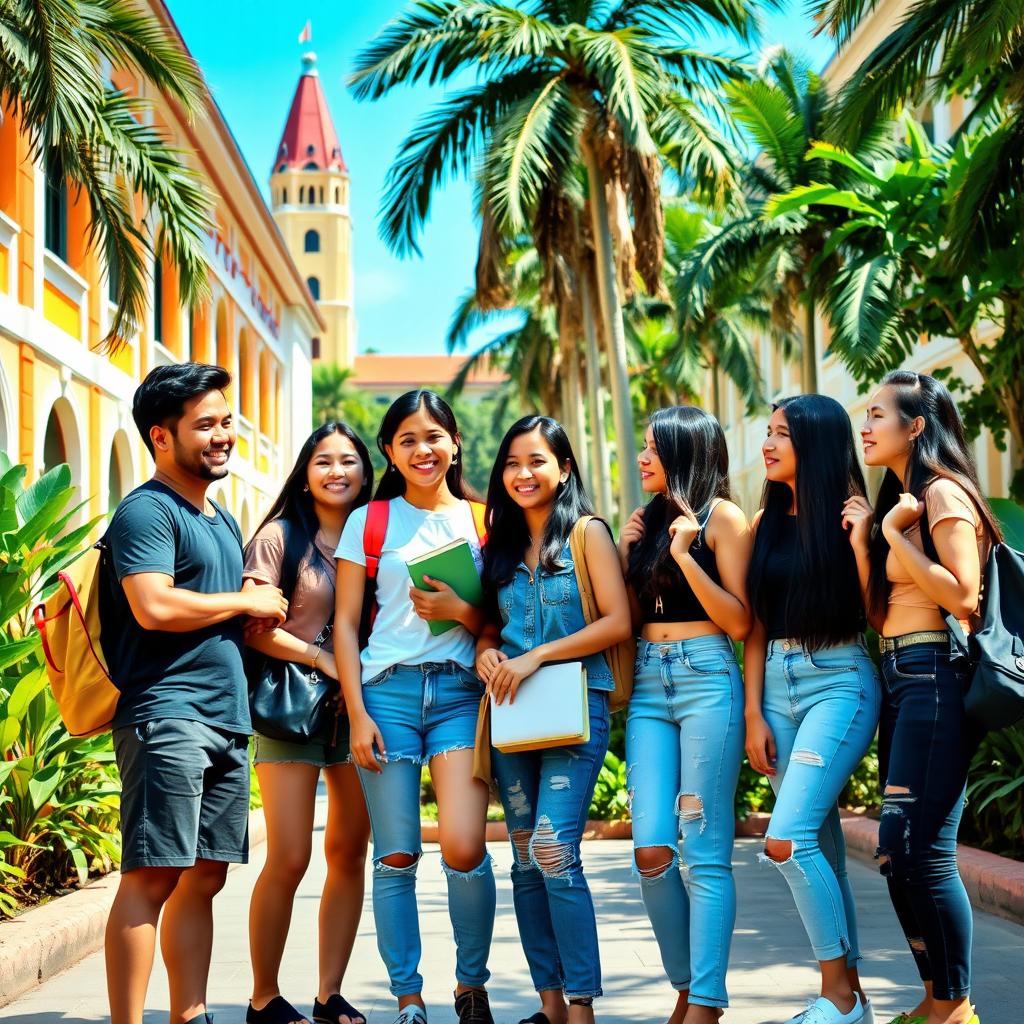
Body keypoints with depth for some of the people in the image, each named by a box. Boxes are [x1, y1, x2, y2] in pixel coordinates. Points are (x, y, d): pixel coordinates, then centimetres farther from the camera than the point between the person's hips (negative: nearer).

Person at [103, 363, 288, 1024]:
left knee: (205, 876, 9)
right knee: (152, 876, -10)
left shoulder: (223, 521, 22)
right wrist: (245, 601, -8)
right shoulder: (148, 511, -7)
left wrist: (265, 616, 8)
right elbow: (153, 606, -21)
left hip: (227, 720, 9)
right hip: (167, 715, -9)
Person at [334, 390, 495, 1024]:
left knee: (464, 849, -12)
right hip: (389, 688, 0)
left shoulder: (482, 520, 10)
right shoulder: (369, 521, 8)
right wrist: (357, 713, -3)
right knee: (395, 858, 0)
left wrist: (460, 611, -10)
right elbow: (346, 623, 6)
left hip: (461, 691, 0)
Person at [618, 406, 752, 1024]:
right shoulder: (649, 520, 17)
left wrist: (684, 554, -13)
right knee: (652, 851, -3)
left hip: (706, 679, -6)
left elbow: (739, 623, -7)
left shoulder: (722, 518, -1)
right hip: (649, 684, 6)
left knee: (704, 853, -7)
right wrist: (625, 555, 6)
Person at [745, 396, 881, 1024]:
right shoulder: (768, 522, 11)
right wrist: (754, 714, 6)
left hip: (839, 682, -6)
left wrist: (860, 538, -16)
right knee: (820, 841, 7)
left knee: (789, 840, -16)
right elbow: (756, 626, 11)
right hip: (776, 683, 6)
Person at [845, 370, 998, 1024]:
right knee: (900, 851, 9)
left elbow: (961, 593, -19)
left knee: (919, 848, -9)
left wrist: (895, 534, -13)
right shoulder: (895, 499, 19)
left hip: (935, 675, -10)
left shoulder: (942, 493, -7)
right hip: (899, 677, 10)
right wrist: (863, 540, 5)